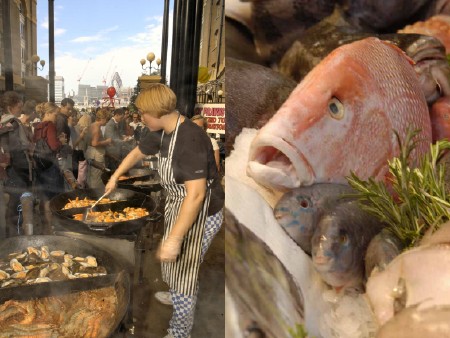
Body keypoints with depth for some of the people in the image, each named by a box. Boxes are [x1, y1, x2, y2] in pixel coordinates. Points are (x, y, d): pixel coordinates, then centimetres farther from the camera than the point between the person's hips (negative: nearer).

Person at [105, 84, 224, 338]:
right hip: (178, 206, 9)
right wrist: (115, 177, 22)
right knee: (175, 263, 30)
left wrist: (174, 238, -34)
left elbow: (196, 195, -35)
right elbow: (138, 153, 19)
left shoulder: (190, 140, -31)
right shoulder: (163, 132, -1)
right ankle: (178, 296, 59)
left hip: (200, 214, -9)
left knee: (184, 271, 6)